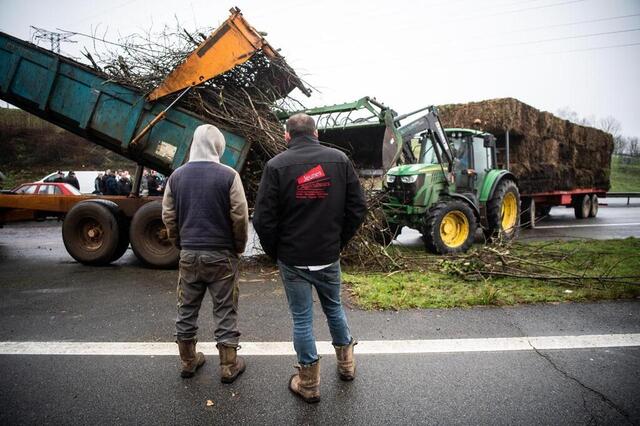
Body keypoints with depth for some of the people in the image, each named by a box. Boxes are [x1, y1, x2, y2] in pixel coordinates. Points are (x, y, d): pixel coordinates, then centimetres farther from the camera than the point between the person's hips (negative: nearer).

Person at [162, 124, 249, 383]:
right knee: (225, 311, 7)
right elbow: (240, 216, -12)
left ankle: (188, 361, 29)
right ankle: (229, 366, 17)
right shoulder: (228, 175, -11)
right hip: (221, 254, -4)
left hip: (188, 254, 4)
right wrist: (239, 246, 3)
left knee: (187, 309, 16)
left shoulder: (177, 176, 3)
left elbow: (168, 217, 6)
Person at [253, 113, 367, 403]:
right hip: (329, 257, 3)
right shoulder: (339, 159, -1)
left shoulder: (277, 165, -9)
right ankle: (346, 364, 40)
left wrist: (274, 252, 4)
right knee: (334, 308, 23)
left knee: (301, 319, 9)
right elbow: (358, 209, 0)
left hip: (293, 259, -2)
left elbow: (263, 218, -11)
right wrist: (339, 242, 10)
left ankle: (309, 384, 23)